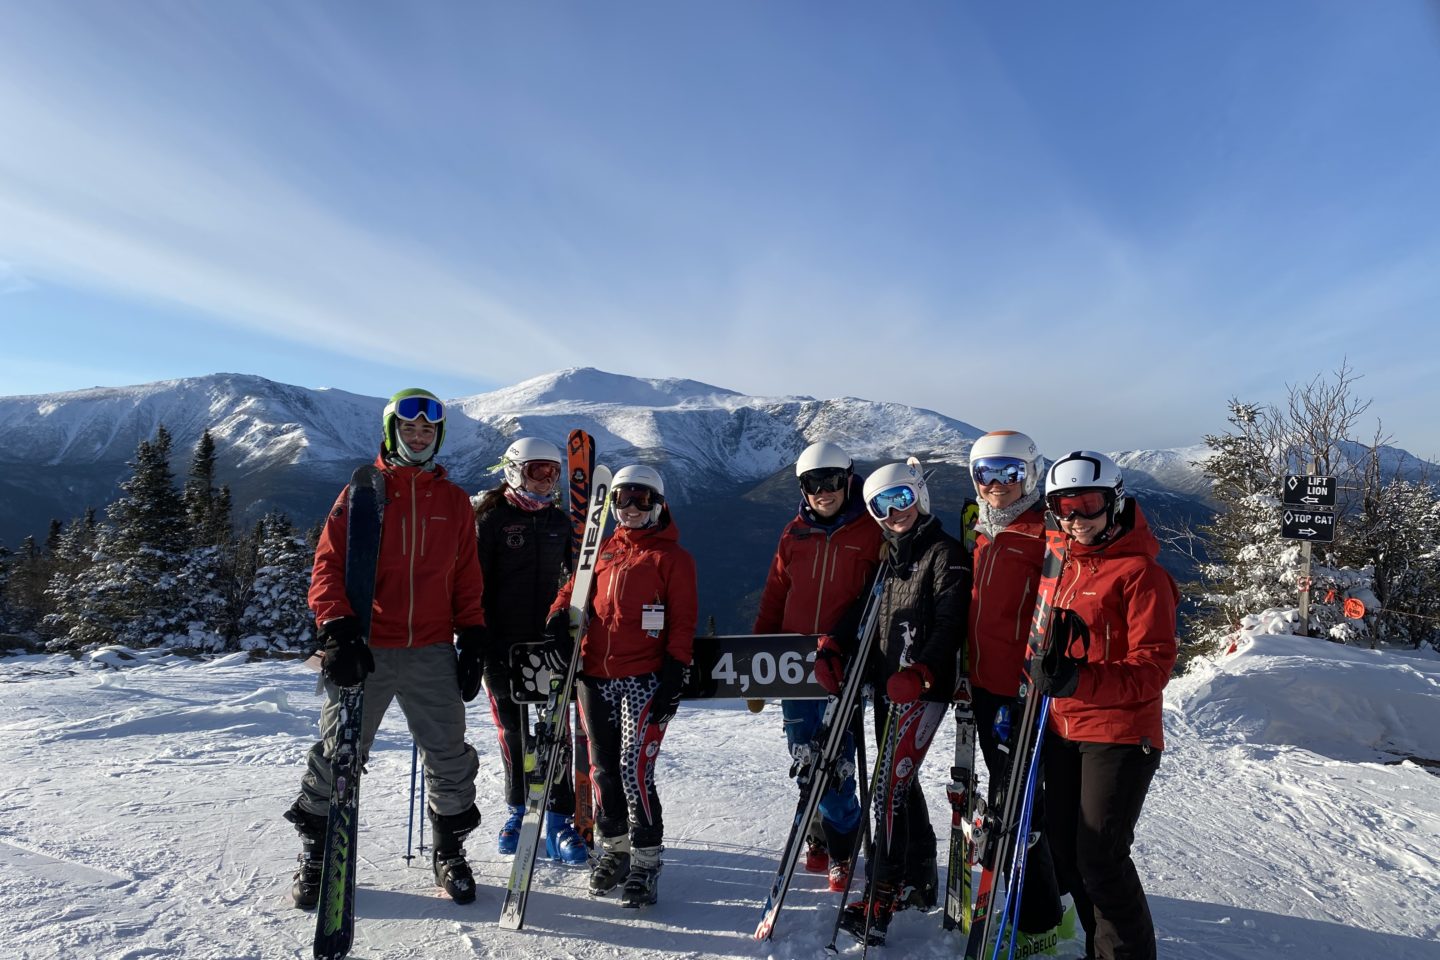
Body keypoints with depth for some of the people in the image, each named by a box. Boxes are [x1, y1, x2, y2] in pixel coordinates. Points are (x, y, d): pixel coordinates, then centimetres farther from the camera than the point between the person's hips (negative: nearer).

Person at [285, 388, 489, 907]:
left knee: (449, 756, 6)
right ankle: (316, 853, 28)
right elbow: (328, 563, -2)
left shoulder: (454, 500, 11)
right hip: (366, 649, -1)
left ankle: (450, 850, 25)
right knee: (338, 755, 7)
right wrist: (338, 630, -15)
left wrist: (473, 641, 6)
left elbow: (468, 578, 12)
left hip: (433, 651, 2)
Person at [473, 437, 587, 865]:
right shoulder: (491, 518, -3)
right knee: (513, 728, 7)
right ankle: (517, 809, 26)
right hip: (503, 641, -3)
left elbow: (573, 578, 18)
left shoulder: (560, 522, 10)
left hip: (549, 640, 3)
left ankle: (560, 821, 5)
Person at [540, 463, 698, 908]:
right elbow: (574, 589, 16)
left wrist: (674, 674, -11)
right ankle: (613, 847, 30)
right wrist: (559, 621, -5)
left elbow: (683, 621, -3)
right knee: (603, 770, 12)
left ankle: (646, 861, 5)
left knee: (634, 770, -10)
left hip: (643, 679, -5)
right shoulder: (604, 550, 16)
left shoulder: (672, 557, 1)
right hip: (595, 677, 5)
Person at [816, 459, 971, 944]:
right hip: (886, 684, 8)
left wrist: (920, 673, -27)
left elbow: (949, 624, -16)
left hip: (924, 688, -8)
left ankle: (881, 898, -5)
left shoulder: (945, 554, -7)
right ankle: (919, 880, 28)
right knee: (900, 781, 14)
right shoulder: (887, 558, 16)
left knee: (891, 785, -11)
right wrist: (834, 646, 0)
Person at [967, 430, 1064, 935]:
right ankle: (1044, 886, 39)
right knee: (1003, 792, 19)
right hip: (984, 682, 8)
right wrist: (967, 670, 19)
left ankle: (1037, 917, 17)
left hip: (1022, 689, -8)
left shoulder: (1044, 533, -12)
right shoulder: (982, 532, 12)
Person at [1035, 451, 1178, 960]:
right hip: (1063, 732, 7)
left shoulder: (1140, 571, -12)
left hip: (1119, 735, -7)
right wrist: (1048, 671, 2)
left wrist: (1084, 681, -27)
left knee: (1100, 858, -3)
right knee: (1066, 848, 15)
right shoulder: (1063, 563, 9)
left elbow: (1154, 664, -17)